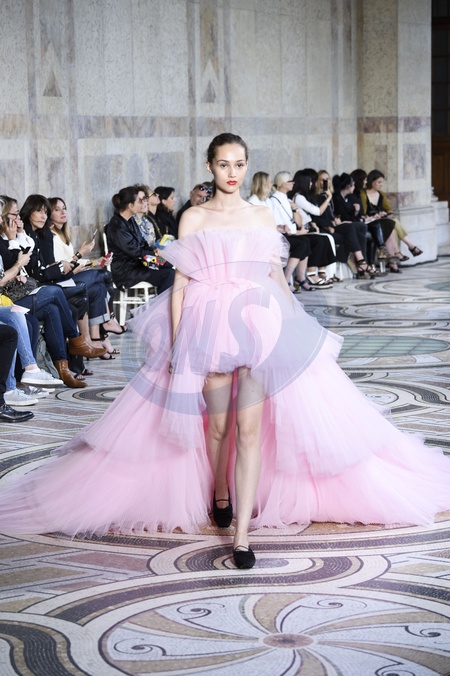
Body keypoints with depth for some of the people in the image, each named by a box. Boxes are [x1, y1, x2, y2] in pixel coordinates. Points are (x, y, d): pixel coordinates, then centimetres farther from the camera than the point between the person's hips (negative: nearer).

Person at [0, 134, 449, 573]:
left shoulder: (263, 218, 10)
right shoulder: (193, 219, 5)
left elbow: (278, 279, 14)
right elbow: (179, 285, 2)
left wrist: (302, 329, 13)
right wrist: (177, 343, -4)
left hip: (261, 328, 1)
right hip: (207, 330, -1)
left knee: (250, 430, -8)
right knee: (216, 426, 8)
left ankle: (242, 533, -10)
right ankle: (219, 494, 37)